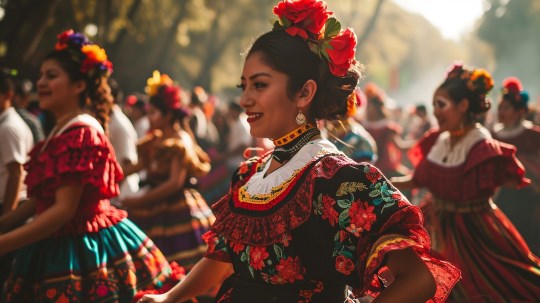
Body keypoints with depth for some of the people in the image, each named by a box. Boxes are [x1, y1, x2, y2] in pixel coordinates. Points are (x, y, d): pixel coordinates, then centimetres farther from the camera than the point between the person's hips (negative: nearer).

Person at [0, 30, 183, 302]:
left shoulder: (80, 133, -17)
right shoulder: (59, 133, 12)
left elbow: (63, 209, -22)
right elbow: (41, 199, 17)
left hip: (80, 253, -9)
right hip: (57, 249, 9)